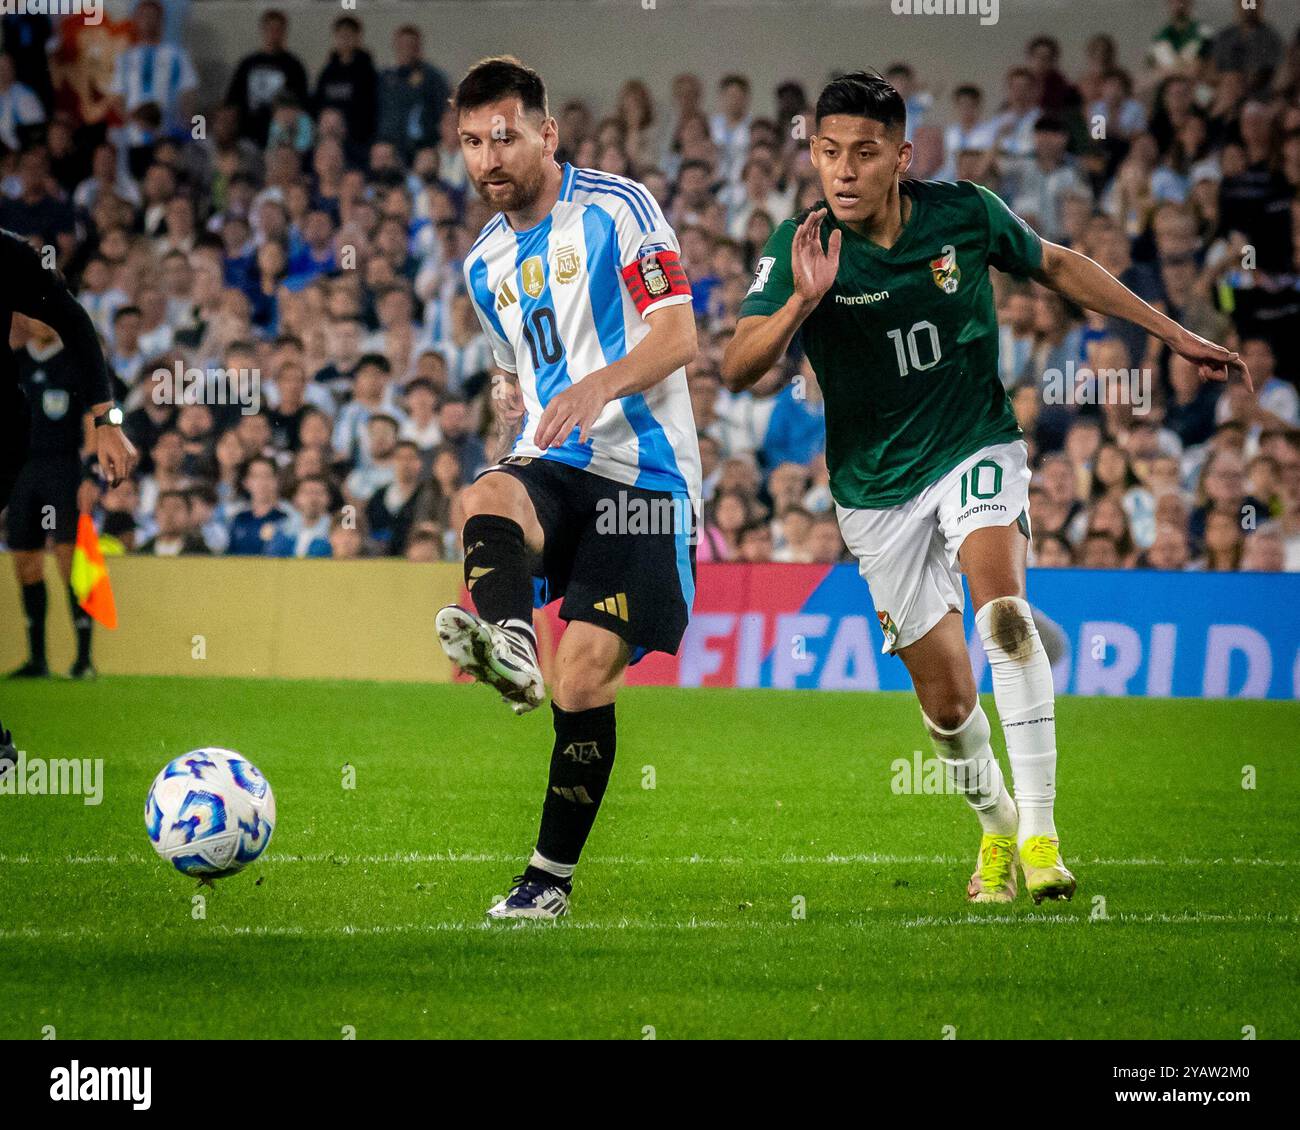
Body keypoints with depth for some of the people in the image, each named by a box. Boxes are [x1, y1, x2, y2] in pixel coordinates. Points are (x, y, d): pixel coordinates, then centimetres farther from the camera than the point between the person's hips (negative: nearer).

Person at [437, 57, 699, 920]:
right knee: (486, 496, -33)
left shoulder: (617, 209, -3)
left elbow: (679, 335, -11)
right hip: (551, 464, 5)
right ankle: (507, 644, -62)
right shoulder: (487, 265, 18)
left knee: (587, 673, -12)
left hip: (640, 472, -5)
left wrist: (600, 385, -28)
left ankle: (553, 875, -2)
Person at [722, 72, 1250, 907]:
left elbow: (1057, 267, 9)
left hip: (977, 447, -1)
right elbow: (739, 370, -21)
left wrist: (1173, 334, 11)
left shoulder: (965, 214, -10)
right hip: (877, 487, 1)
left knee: (1000, 602, -30)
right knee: (946, 696, 4)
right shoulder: (799, 250, -13)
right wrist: (803, 302, -39)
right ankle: (995, 824, 36)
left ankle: (1040, 829, -30)